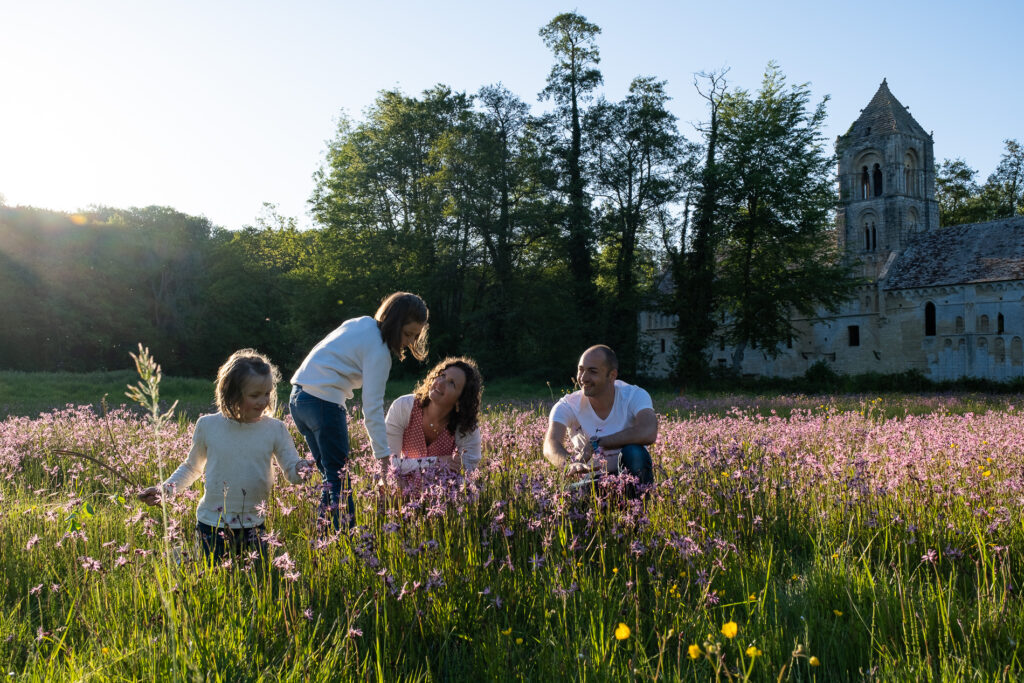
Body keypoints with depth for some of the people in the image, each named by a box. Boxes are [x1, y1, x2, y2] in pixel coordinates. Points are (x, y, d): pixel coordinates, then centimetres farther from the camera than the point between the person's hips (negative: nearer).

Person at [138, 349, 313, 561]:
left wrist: (300, 470, -29)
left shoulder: (275, 429, -5)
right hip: (212, 526, -1)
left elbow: (292, 471, -6)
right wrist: (164, 490, 1)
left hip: (253, 527, 1)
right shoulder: (208, 425, -4)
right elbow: (192, 467, 12)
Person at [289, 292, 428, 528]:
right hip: (323, 403, -9)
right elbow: (372, 408, -17)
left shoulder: (359, 323, 13)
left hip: (298, 396, 9)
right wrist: (384, 456, -17)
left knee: (331, 475, 14)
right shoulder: (378, 350, -12)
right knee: (340, 480, -4)